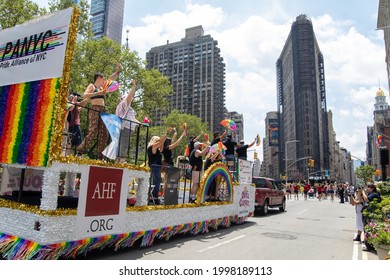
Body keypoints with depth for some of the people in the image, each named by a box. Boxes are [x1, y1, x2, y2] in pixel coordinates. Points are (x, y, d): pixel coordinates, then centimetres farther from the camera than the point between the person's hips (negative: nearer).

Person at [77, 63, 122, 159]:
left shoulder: (102, 87, 25)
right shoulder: (91, 86, 7)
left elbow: (111, 79, 30)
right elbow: (84, 95, -10)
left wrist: (118, 70, 25)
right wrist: (98, 93, -15)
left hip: (103, 110, 7)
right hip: (95, 109, -7)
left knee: (104, 133, -1)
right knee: (93, 131, -20)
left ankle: (100, 155, -1)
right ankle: (80, 150, -16)